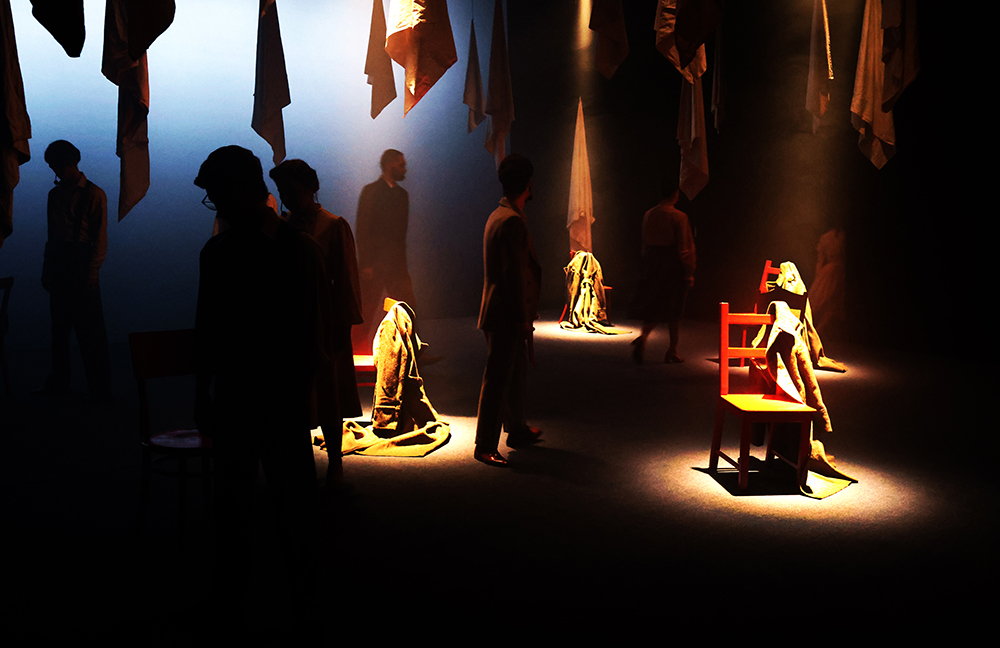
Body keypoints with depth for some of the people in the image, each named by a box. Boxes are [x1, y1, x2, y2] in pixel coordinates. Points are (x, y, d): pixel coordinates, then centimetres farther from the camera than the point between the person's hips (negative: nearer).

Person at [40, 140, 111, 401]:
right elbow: (52, 234, 16)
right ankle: (59, 382, 24)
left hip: (82, 269, -6)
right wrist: (47, 268, 12)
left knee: (89, 331, -3)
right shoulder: (55, 194, 14)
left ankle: (99, 388, 5)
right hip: (58, 268, 6)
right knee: (59, 328, 13)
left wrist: (91, 274, -14)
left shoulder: (94, 195, -5)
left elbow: (99, 238, -9)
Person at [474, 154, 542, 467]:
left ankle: (518, 430, 33)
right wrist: (522, 318, -18)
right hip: (507, 315, -11)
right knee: (498, 379, -5)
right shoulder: (512, 221, -19)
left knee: (516, 373, 20)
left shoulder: (499, 215, 15)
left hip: (504, 314, 11)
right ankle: (485, 446, 2)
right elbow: (514, 274, -22)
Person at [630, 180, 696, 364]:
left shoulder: (648, 215, 4)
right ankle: (672, 352, 16)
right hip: (674, 267, -4)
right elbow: (684, 248, -14)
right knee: (673, 310, 8)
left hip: (653, 266, 5)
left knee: (654, 308, 11)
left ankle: (643, 337, -13)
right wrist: (689, 273, -8)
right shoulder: (678, 217, -13)